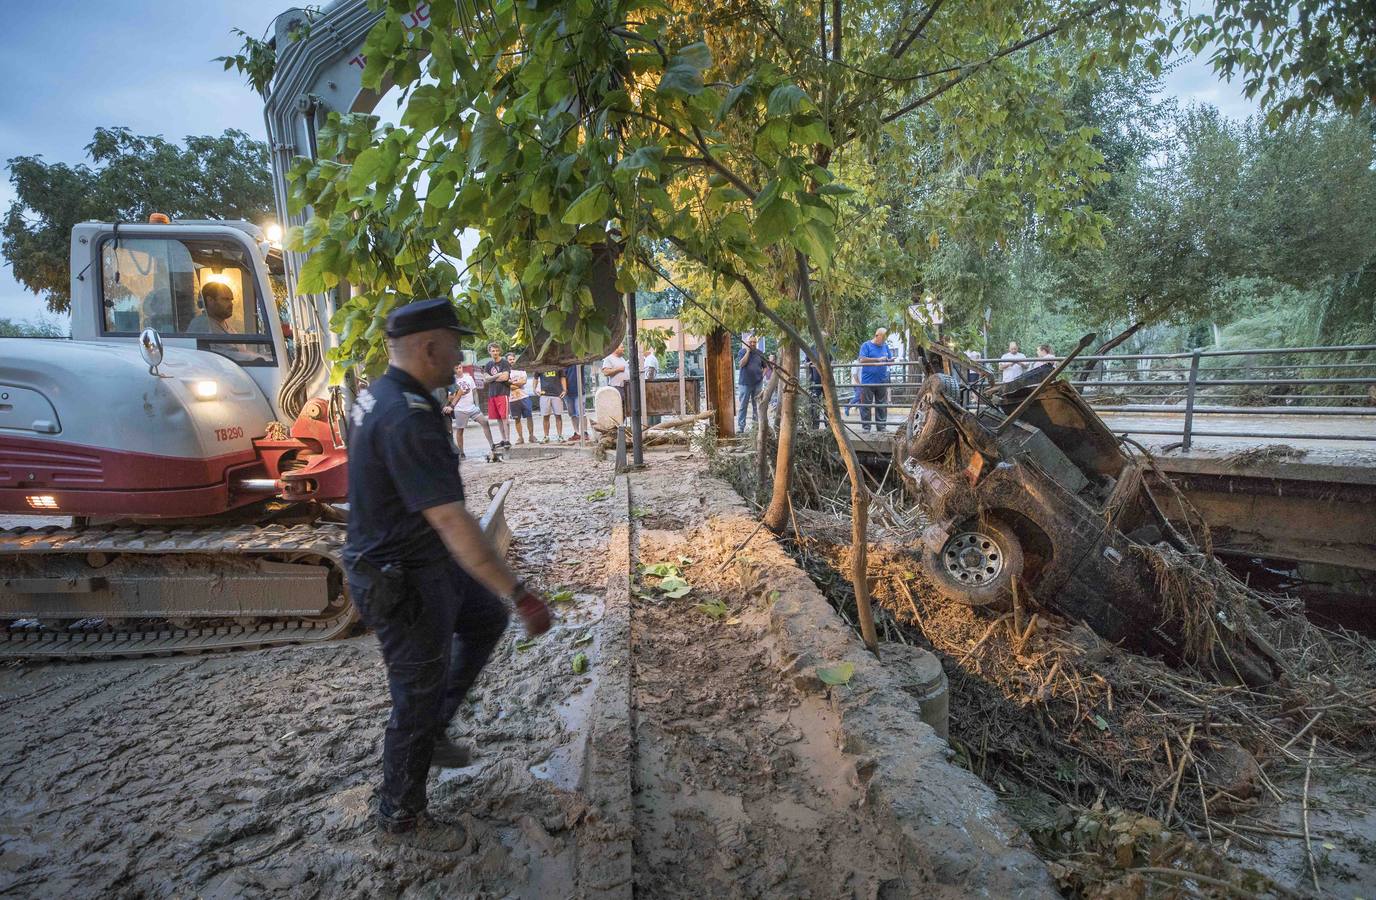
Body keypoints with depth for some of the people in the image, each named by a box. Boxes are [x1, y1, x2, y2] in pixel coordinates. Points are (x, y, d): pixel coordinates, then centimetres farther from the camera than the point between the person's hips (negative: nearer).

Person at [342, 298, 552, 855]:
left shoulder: (378, 395, 3)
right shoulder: (408, 418, -30)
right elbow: (452, 522, -37)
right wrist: (519, 594, -37)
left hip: (423, 563, 10)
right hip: (403, 584, -10)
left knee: (487, 619, 24)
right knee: (417, 699, 8)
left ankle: (431, 730, 36)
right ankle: (400, 821, 33)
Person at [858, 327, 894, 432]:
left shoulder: (885, 346, 14)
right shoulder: (866, 345, -1)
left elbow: (889, 360, 19)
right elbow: (862, 360, -12)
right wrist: (878, 359, -16)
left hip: (882, 381, 5)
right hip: (868, 382, -5)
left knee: (882, 405, 7)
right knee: (866, 405, -1)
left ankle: (882, 426, 13)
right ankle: (865, 426, 6)